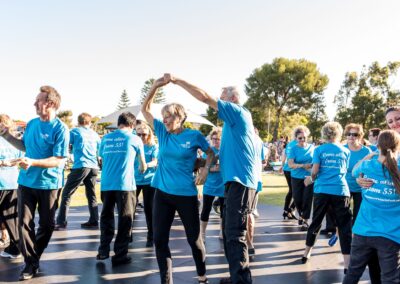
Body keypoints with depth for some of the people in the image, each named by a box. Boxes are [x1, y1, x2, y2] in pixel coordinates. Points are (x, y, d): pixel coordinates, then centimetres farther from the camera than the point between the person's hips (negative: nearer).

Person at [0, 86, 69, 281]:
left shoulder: (60, 129, -15)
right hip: (26, 181, 5)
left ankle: (34, 256, 31)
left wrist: (33, 162, -31)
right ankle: (30, 262, 11)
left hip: (49, 184, -4)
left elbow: (58, 160, -20)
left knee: (46, 224, 9)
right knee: (25, 222, 2)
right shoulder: (32, 123, 4)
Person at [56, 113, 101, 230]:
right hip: (93, 167, 5)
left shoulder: (75, 131, 4)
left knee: (66, 193, 1)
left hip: (80, 166, -5)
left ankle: (61, 222, -3)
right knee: (91, 195, 13)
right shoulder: (94, 134, 15)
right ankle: (93, 221, 13)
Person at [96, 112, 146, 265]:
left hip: (106, 184, 4)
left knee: (106, 217, 16)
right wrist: (142, 169, 38)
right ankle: (119, 255, 7)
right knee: (125, 219, 5)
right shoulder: (135, 139, 4)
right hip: (125, 185, -4)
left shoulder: (105, 138, 12)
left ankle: (103, 251, 19)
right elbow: (143, 165, 15)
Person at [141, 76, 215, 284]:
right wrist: (156, 86, -7)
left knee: (194, 238, 9)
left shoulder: (194, 136, -7)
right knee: (159, 239, 3)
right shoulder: (162, 132, 2)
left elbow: (210, 152, 9)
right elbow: (145, 109, 5)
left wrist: (205, 170, -9)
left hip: (186, 194, -3)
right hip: (162, 193, 4)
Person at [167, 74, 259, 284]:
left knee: (235, 235, -12)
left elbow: (204, 97, -12)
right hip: (236, 180, 10)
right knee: (229, 231, 15)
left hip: (240, 181, -10)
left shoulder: (239, 112, -5)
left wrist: (177, 81, -6)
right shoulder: (234, 119, 22)